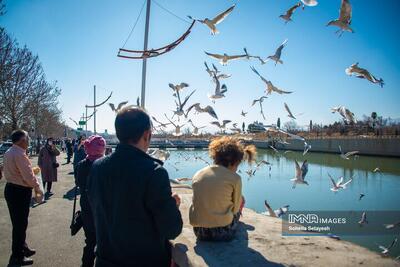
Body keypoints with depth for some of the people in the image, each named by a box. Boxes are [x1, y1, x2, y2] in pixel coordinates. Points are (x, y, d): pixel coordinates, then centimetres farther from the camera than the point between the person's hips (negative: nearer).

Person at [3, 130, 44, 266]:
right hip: (20, 192, -10)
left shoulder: (9, 152, 9)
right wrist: (37, 188, -8)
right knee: (20, 224, 3)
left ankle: (22, 248, 38)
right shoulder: (19, 154, -23)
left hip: (11, 188, 10)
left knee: (18, 222, 22)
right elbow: (28, 176, -22)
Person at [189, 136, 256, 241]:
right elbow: (235, 209, -1)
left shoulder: (197, 175, 1)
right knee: (241, 200, 22)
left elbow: (199, 203, 11)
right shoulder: (234, 178, -10)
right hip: (223, 232, -4)